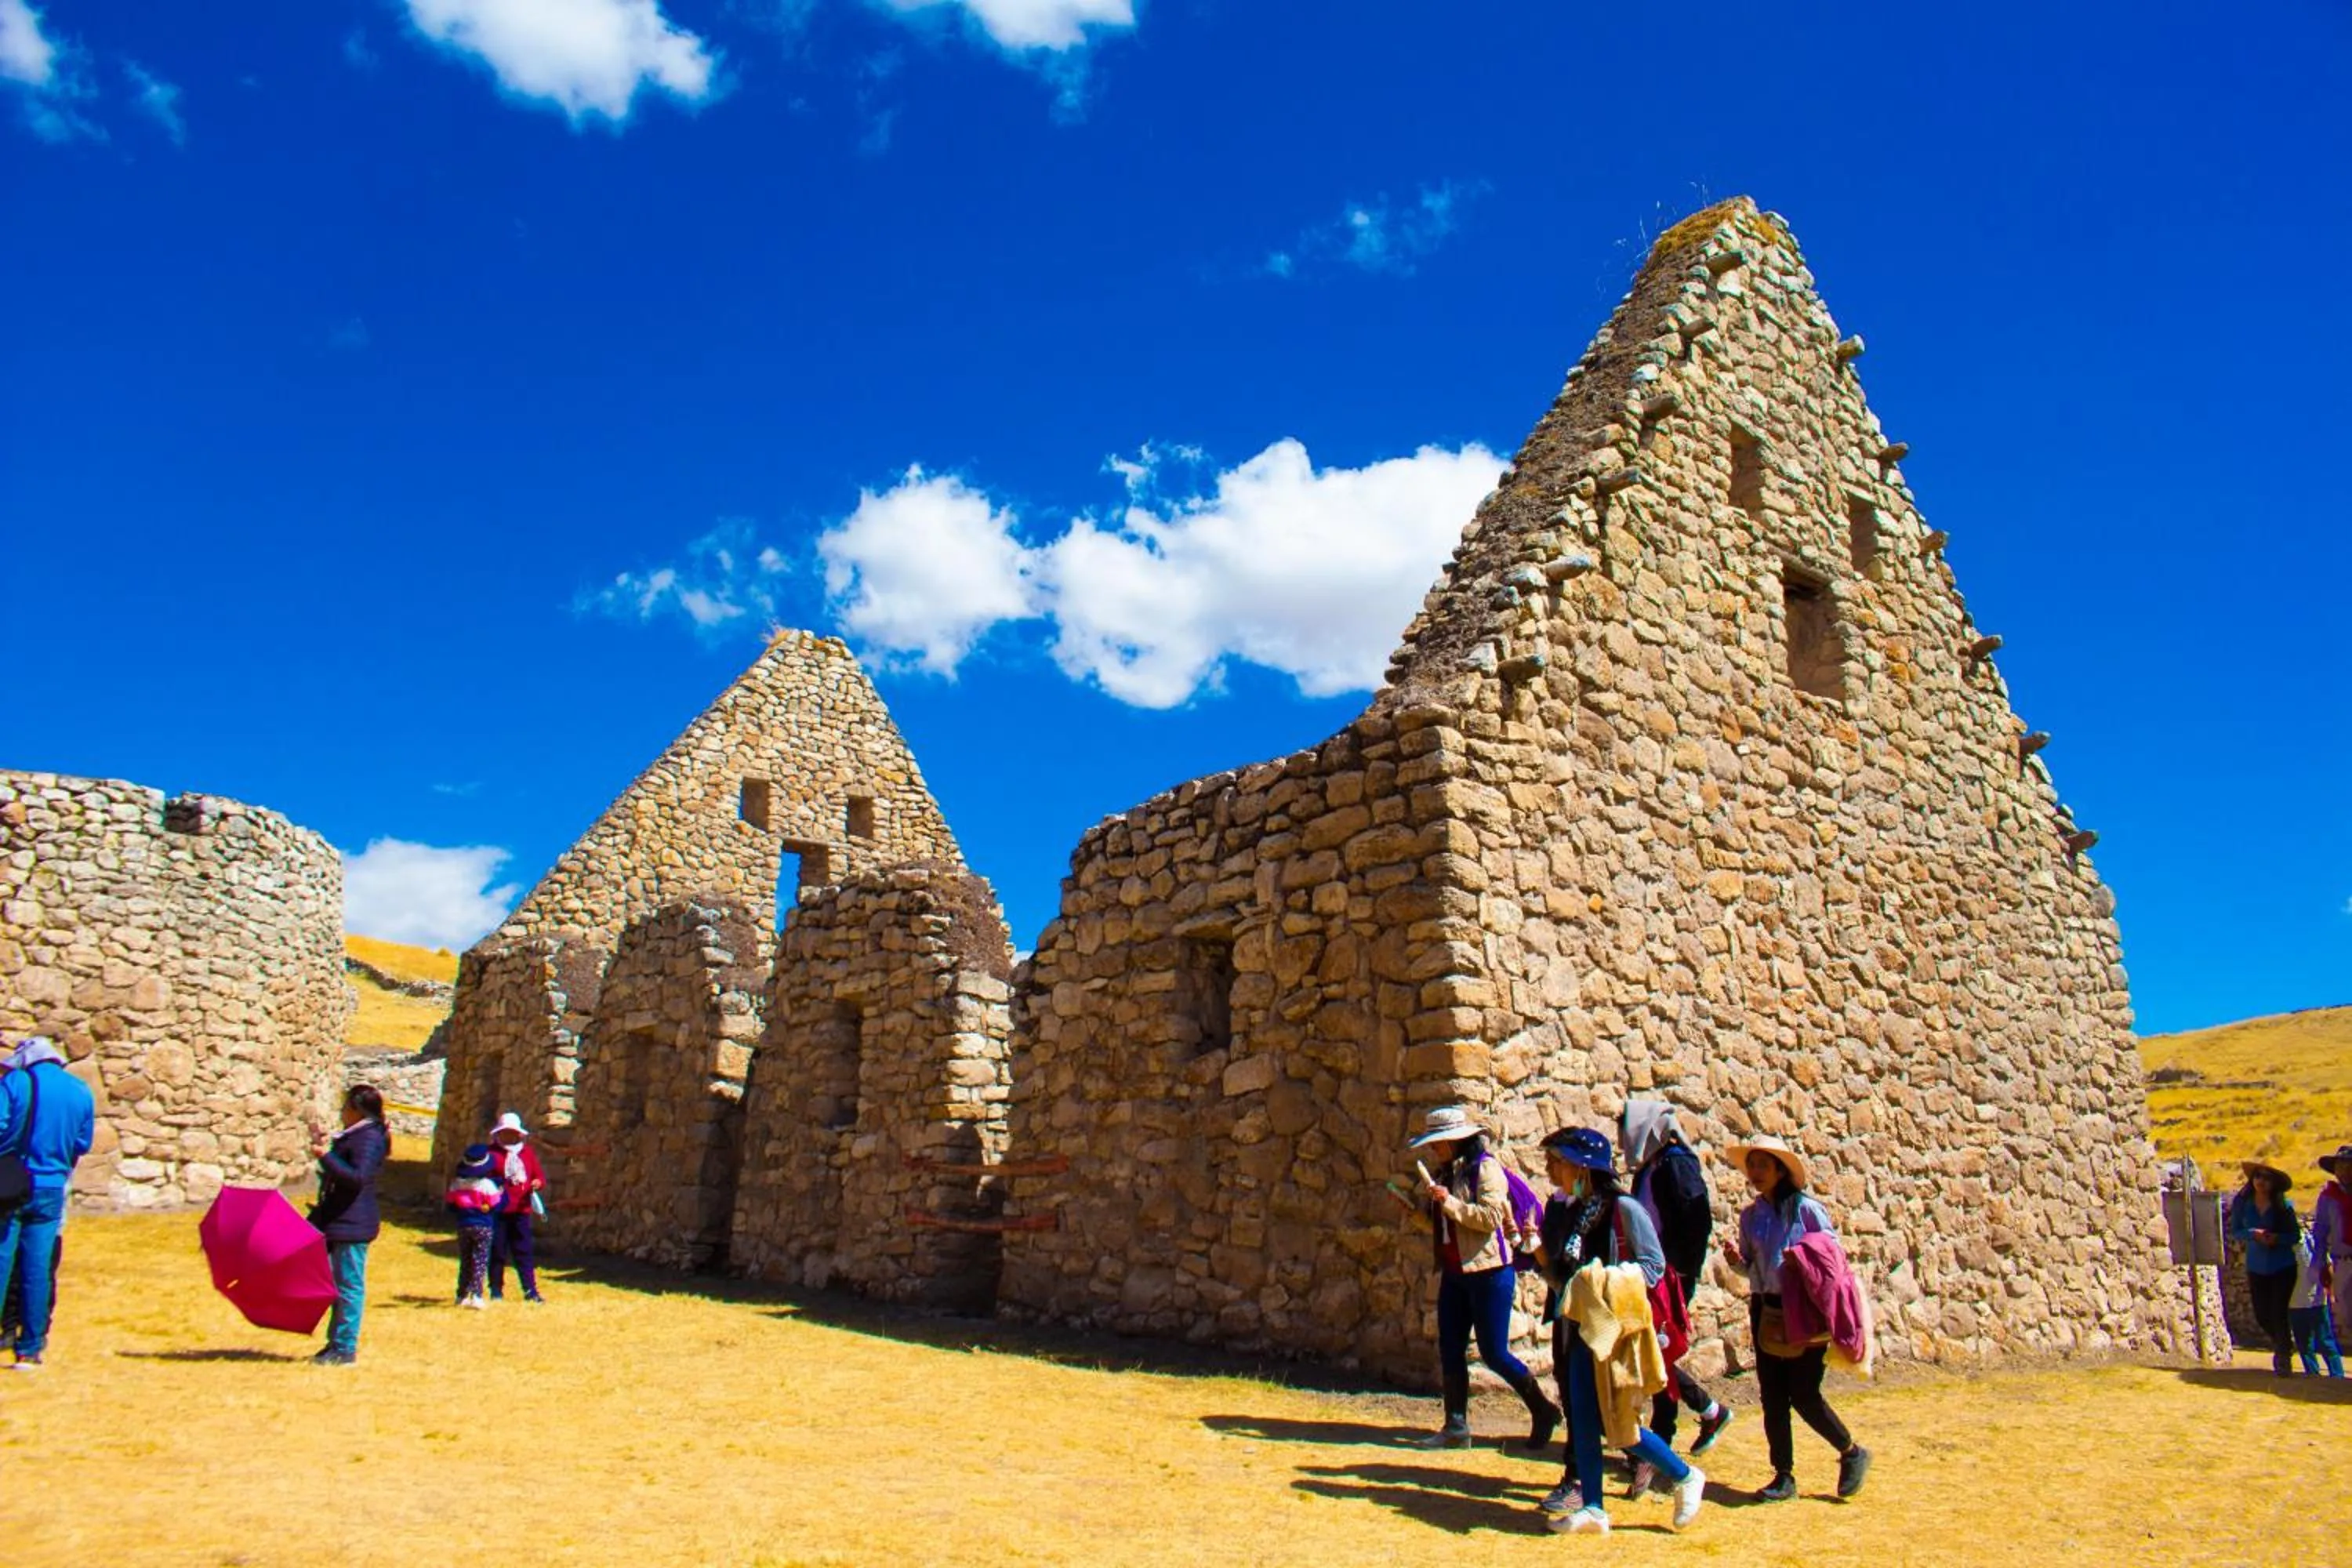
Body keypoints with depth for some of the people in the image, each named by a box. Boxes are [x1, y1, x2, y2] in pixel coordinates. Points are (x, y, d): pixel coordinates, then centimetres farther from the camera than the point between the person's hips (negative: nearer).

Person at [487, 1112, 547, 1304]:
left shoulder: (528, 1152, 13)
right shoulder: (491, 1153, 2)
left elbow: (540, 1175, 14)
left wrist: (538, 1182, -7)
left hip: (521, 1210, 3)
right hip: (498, 1211, -3)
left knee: (524, 1251, 4)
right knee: (497, 1251, 3)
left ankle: (530, 1290, 5)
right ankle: (496, 1290, 15)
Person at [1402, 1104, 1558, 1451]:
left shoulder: (1485, 1167, -11)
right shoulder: (1446, 1172, 14)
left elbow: (1491, 1216, -22)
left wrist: (1449, 1202, -23)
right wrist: (1418, 1209, 6)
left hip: (1488, 1272, -8)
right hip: (1454, 1273, 8)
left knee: (1494, 1352, -3)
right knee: (1450, 1349, 6)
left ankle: (1543, 1411, 17)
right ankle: (1456, 1427, 14)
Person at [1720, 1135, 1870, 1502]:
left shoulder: (1806, 1208, -8)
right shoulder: (1750, 1216, 8)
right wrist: (1737, 1260, -5)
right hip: (1766, 1310, 5)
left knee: (1803, 1395, -4)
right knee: (1772, 1397, 6)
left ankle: (1852, 1453, 22)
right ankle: (1784, 1476, 17)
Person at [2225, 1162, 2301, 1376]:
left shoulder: (2283, 1205, -8)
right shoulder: (2242, 1203, -3)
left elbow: (2296, 1235, -4)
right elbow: (2234, 1232, 1)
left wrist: (2277, 1238, -23)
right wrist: (2253, 1234, -18)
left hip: (2282, 1268, -3)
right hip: (2256, 1268, 3)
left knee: (2278, 1313, -8)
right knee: (2262, 1316, 10)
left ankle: (2284, 1358, 11)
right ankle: (2283, 1343, 40)